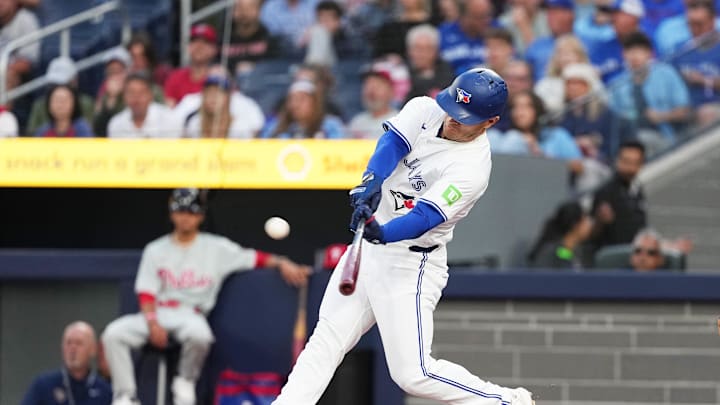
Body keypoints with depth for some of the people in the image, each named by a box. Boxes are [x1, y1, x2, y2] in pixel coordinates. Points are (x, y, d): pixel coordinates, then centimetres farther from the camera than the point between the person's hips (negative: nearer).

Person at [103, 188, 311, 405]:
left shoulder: (216, 248, 8)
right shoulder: (156, 250, 13)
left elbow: (253, 258, 0)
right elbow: (146, 292, 5)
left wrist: (281, 263, -20)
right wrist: (152, 323, -13)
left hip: (190, 314, -2)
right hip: (157, 313, 3)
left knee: (198, 334, -39)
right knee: (114, 333, -24)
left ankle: (186, 381, -9)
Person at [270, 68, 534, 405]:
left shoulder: (471, 168, -22)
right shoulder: (424, 111, -2)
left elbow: (424, 217, -31)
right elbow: (392, 143, -17)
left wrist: (384, 233, -50)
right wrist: (373, 180, -37)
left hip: (410, 266, -7)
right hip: (369, 247, 7)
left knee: (413, 373, -10)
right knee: (326, 340, 5)